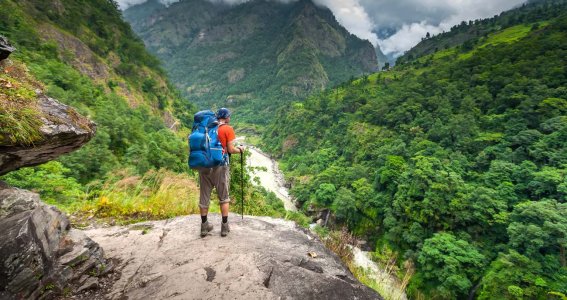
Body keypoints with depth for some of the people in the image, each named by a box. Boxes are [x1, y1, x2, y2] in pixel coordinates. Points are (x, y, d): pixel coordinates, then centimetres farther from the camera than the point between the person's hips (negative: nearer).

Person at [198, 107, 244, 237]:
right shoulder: (228, 129, -3)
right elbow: (230, 150, -7)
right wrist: (240, 149, 12)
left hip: (204, 165, 4)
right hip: (220, 166, -4)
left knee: (204, 196, 11)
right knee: (224, 197, 9)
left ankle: (204, 226, 20)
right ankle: (225, 226, 13)